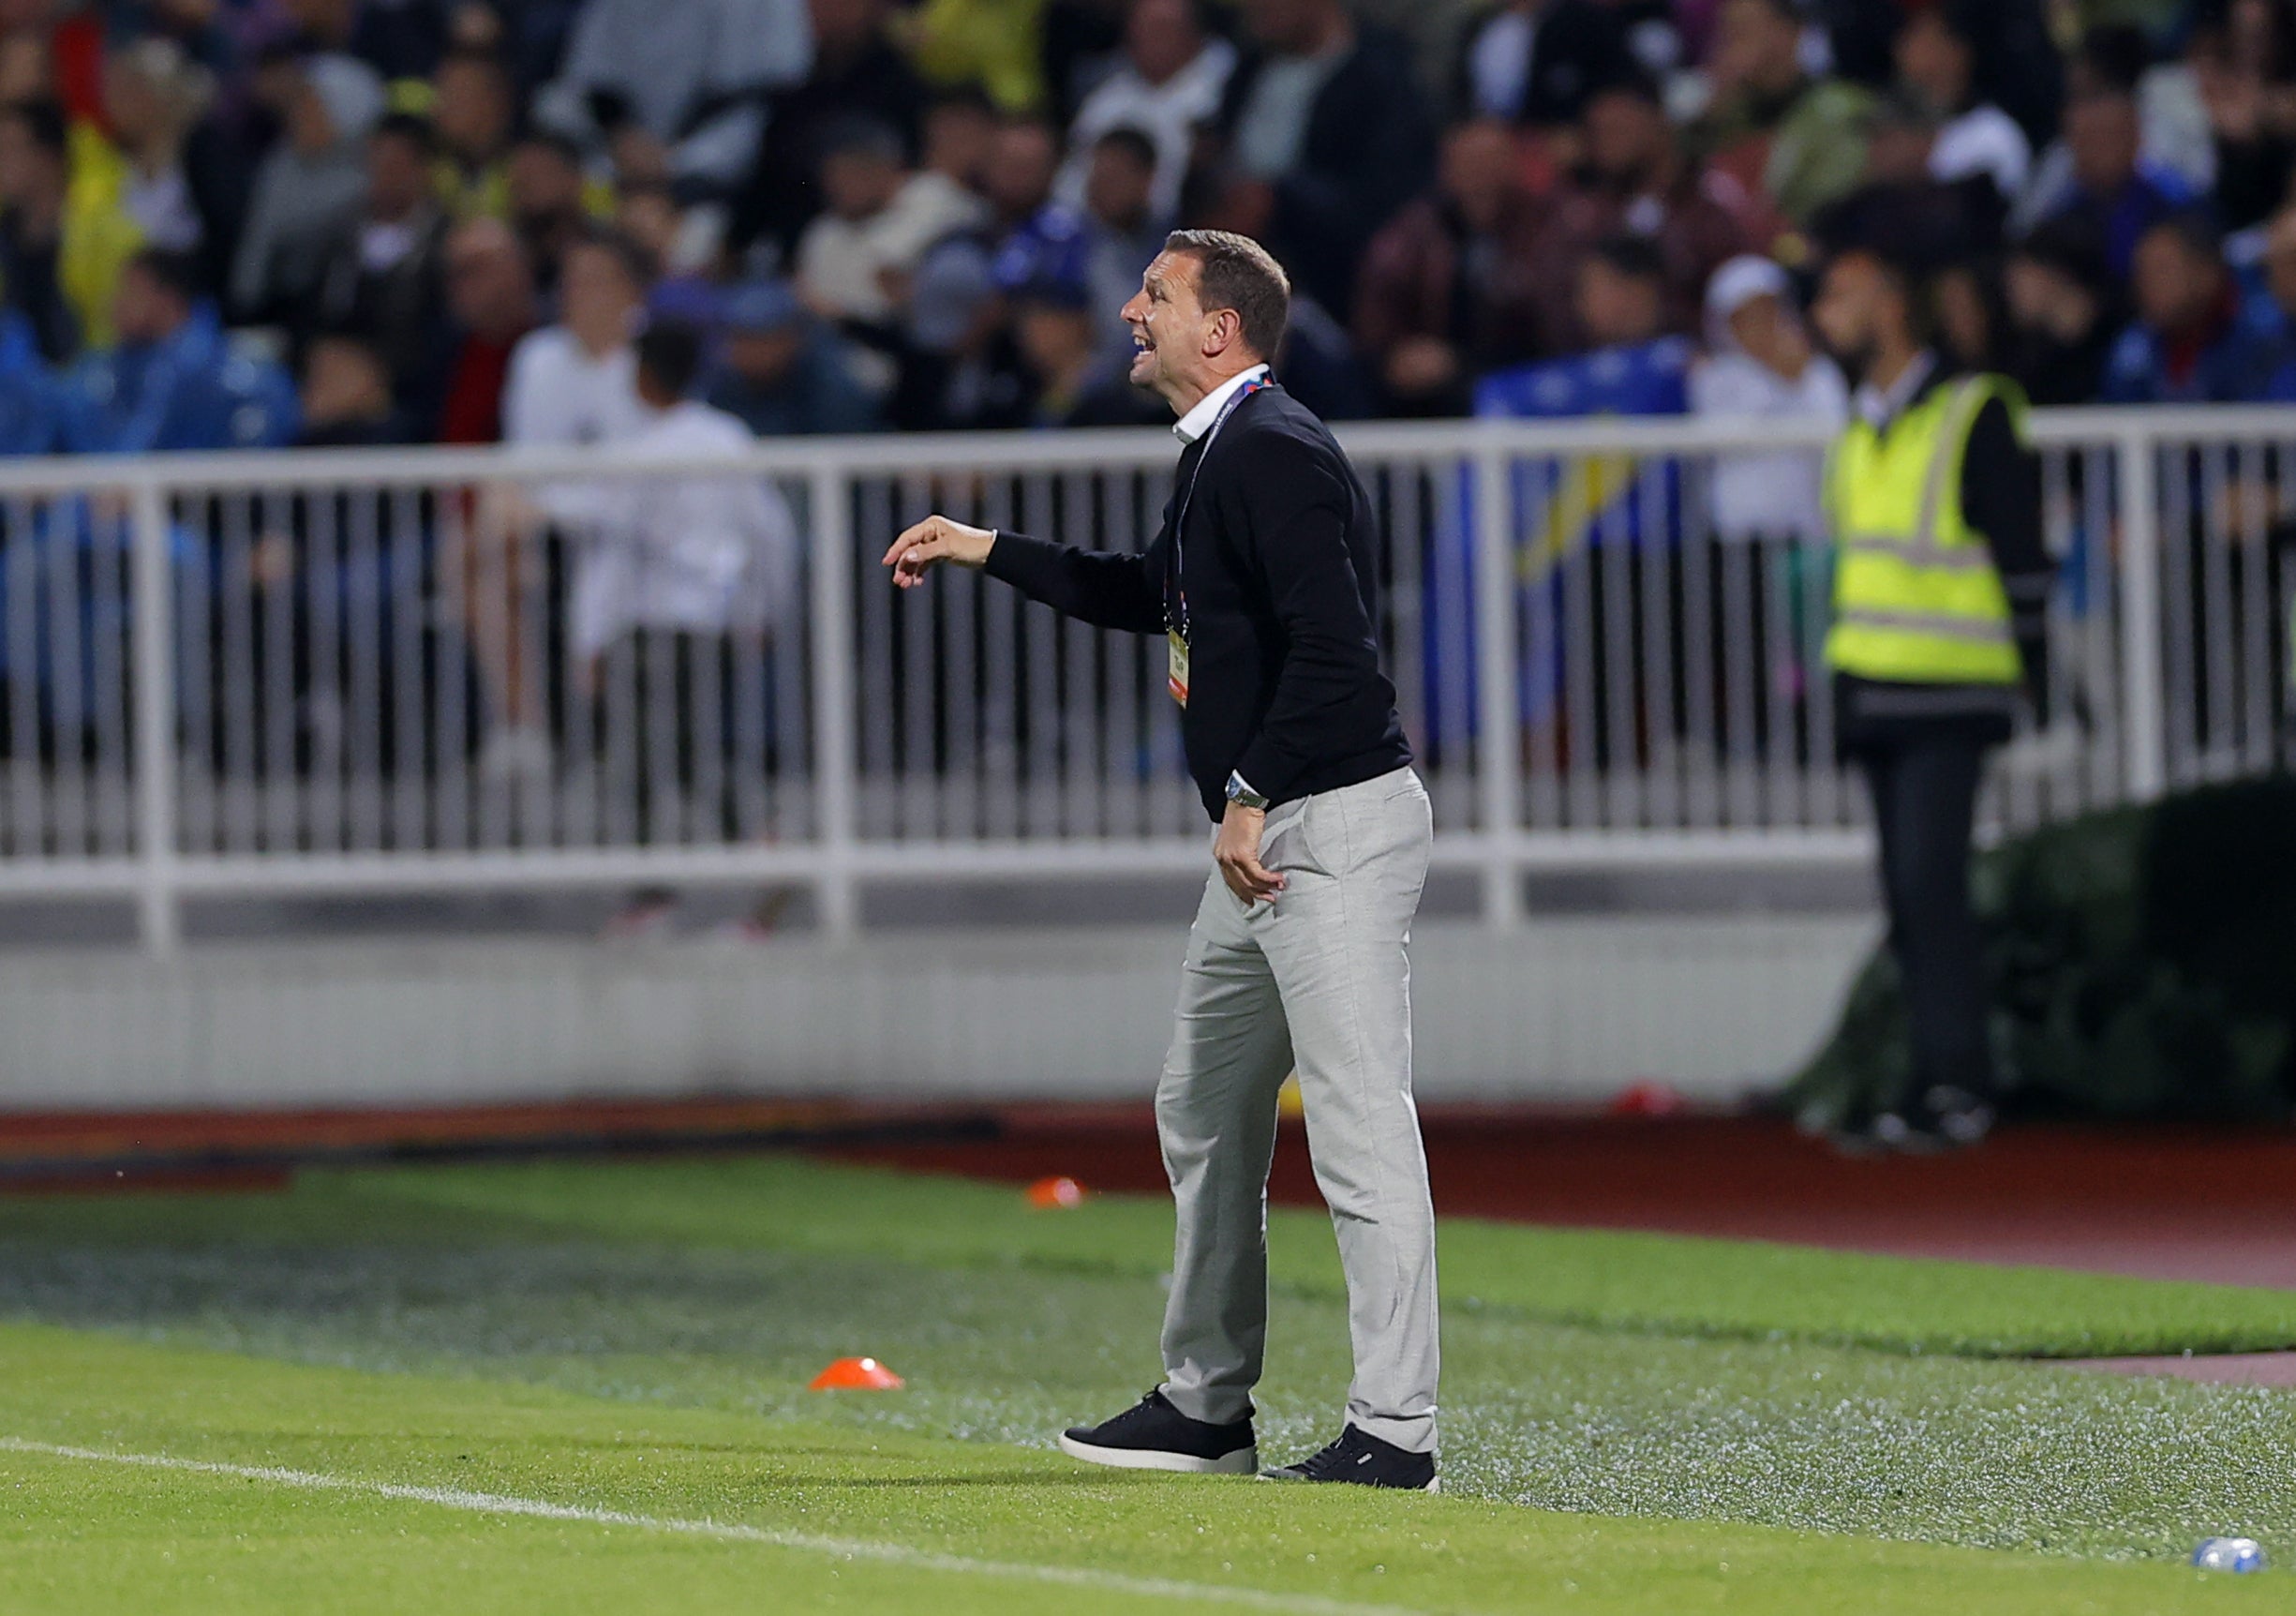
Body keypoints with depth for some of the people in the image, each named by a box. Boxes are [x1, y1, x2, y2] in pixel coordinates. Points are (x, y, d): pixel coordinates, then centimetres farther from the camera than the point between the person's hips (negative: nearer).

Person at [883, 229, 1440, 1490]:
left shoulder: (1274, 453, -16)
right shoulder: (1215, 455, 16)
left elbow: (1333, 646, -24)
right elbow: (1154, 597, 33)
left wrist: (1252, 796, -23)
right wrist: (984, 551, 33)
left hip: (1334, 826, -11)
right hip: (1264, 838, 11)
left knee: (1358, 1126, -12)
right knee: (1203, 1115, 19)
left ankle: (1394, 1432, -13)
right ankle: (1205, 1407, 29)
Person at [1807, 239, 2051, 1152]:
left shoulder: (1973, 415, -8)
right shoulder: (1858, 430, 15)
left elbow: (2019, 551, -8)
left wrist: (2034, 667, -9)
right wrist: (1837, 667, 19)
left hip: (1949, 697, -8)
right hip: (1875, 691, 8)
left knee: (1929, 881, -15)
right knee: (1908, 896, 7)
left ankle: (1954, 1087, -13)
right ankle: (1943, 1084, 10)